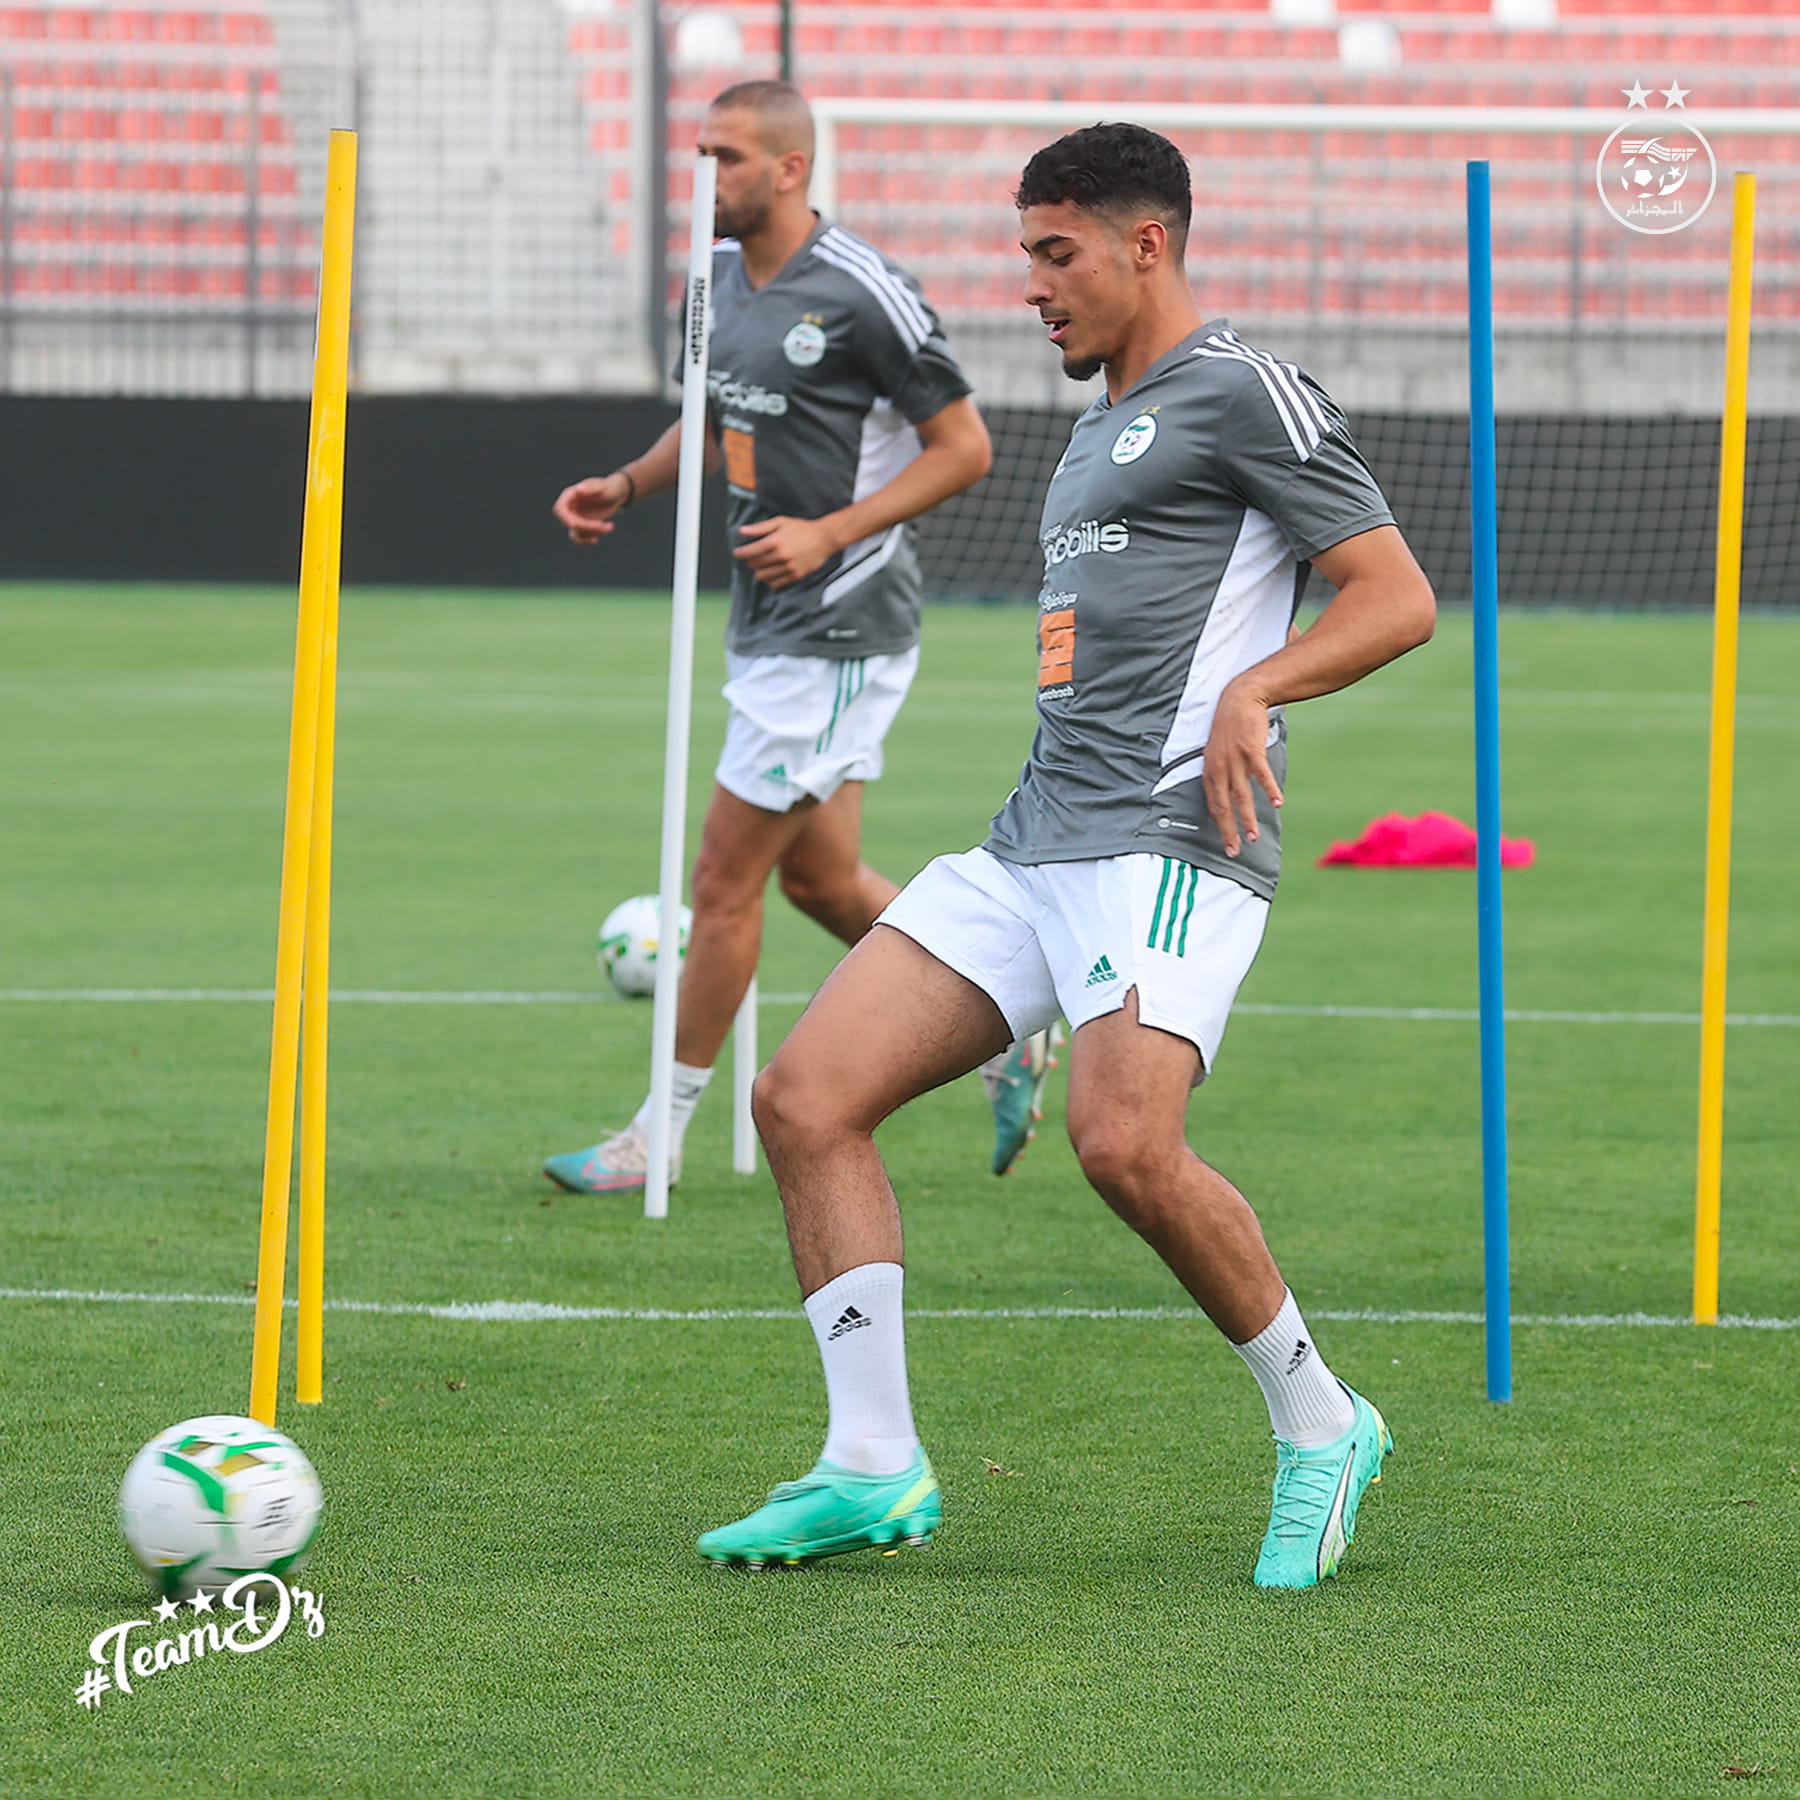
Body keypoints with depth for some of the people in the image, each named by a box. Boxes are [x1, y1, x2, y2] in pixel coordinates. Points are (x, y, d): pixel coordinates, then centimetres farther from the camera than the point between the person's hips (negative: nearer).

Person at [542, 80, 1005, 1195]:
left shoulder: (862, 294, -18)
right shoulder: (723, 279, 8)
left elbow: (965, 446, -14)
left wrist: (829, 534, -21)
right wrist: (626, 486, 6)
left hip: (839, 626, -9)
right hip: (770, 628, 9)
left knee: (725, 880, -3)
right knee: (822, 876, 14)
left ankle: (662, 1134, 6)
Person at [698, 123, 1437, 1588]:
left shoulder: (1242, 392, -2)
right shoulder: (1103, 427, 26)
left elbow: (1397, 597, -8)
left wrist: (1254, 690, -21)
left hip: (1169, 841, -9)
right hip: (1033, 845, 9)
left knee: (1124, 1146, -28)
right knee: (807, 1098, -4)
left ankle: (1320, 1424, -7)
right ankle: (874, 1469, -3)